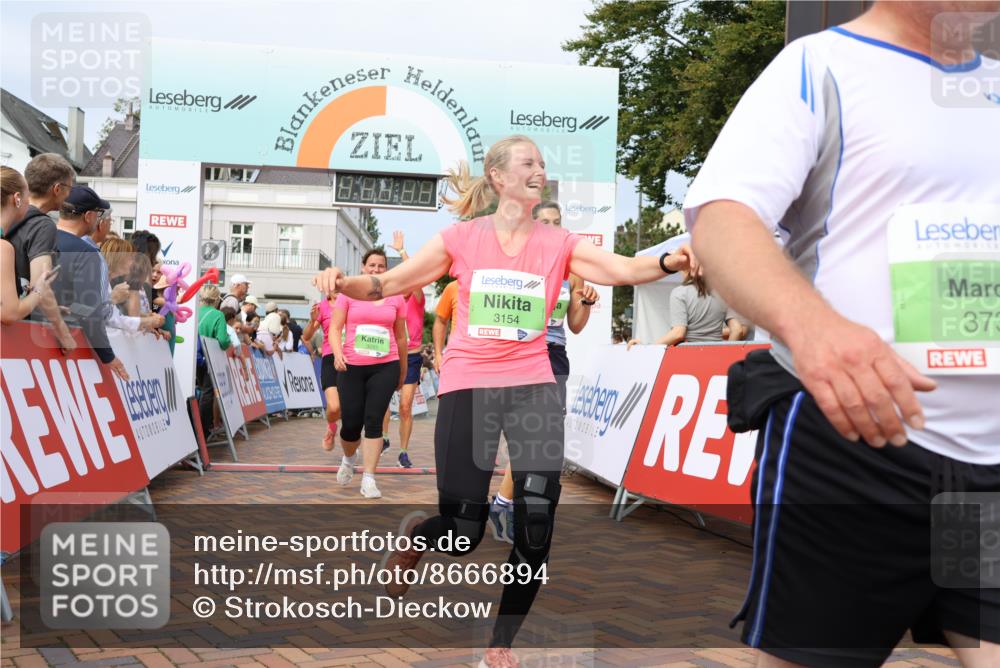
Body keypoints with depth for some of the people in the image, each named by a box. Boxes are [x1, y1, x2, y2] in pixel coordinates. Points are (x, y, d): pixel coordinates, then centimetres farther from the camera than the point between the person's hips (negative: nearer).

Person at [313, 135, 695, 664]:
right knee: (464, 533, -5)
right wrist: (343, 282, -16)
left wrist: (667, 262, -29)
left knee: (536, 528, -5)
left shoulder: (558, 244, 4)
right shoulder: (463, 237, 2)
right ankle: (414, 534, 34)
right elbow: (387, 284, 3)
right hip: (467, 386, -2)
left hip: (532, 388, 2)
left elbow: (623, 270, -10)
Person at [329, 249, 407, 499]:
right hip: (351, 366, 0)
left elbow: (400, 337, 14)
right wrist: (337, 353, -17)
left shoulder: (396, 298, 8)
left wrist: (403, 372, 18)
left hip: (385, 367, 1)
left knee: (374, 421, -6)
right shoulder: (349, 293, 4)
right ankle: (348, 459, 35)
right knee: (351, 423, 1)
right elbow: (335, 328, 1)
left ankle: (369, 479, 0)